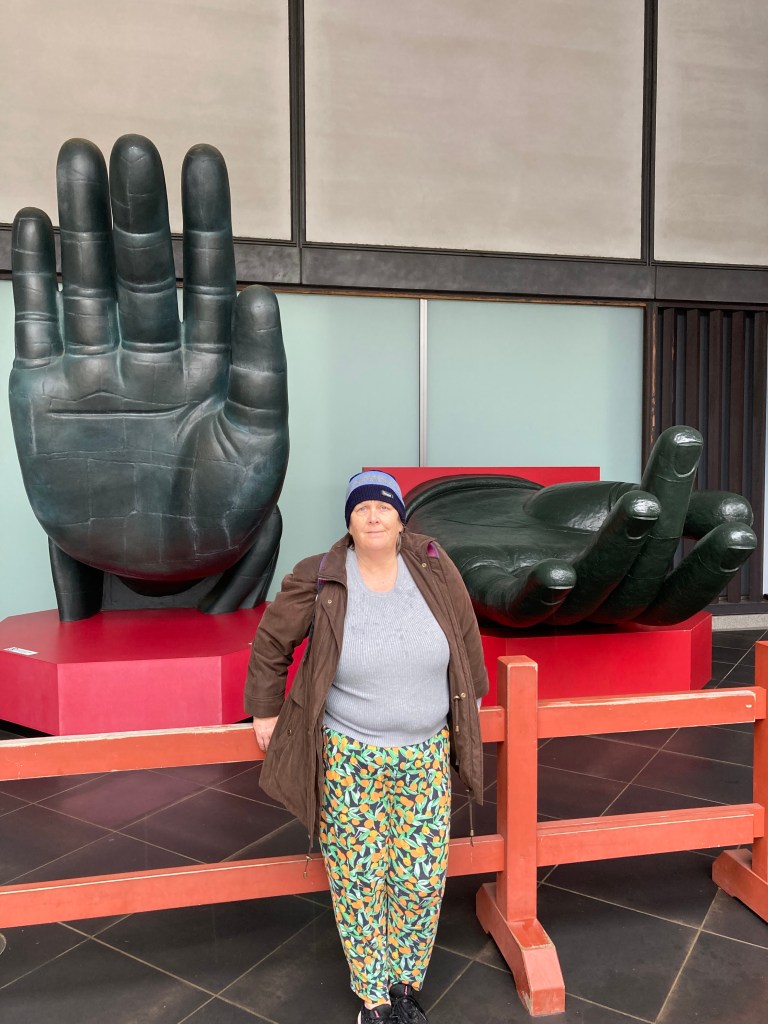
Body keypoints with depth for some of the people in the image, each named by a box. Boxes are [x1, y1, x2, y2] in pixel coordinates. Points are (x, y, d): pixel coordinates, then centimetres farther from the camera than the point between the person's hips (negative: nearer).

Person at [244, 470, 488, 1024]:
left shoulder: (432, 565, -8)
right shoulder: (319, 581, -14)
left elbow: (464, 631, 8)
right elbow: (272, 641, 2)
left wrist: (469, 698, 16)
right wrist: (266, 710, 7)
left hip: (426, 755, 2)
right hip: (349, 759, -2)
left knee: (422, 878, 9)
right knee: (358, 880, 9)